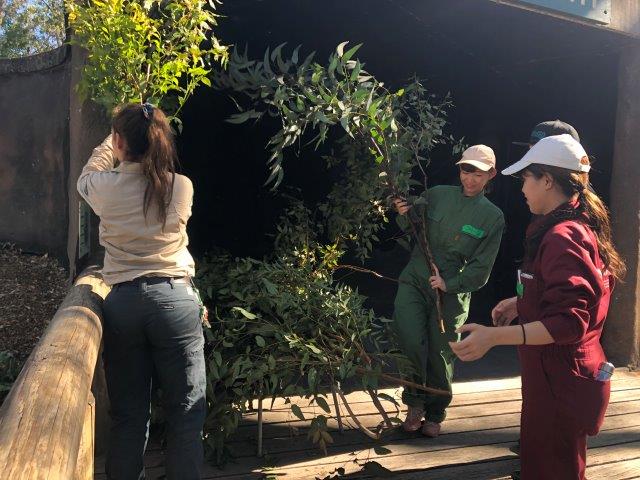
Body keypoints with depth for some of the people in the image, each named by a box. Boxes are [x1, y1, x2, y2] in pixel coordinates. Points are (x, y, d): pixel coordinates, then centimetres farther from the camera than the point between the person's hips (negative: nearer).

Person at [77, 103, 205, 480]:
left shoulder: (104, 187, -1)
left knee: (129, 415, 12)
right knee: (186, 413, 6)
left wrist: (112, 143, 39)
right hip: (175, 299, -1)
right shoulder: (183, 187, -2)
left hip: (123, 303, 1)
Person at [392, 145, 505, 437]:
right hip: (415, 279, 1)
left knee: (440, 355, 6)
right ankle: (415, 401, 5)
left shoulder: (492, 217, 0)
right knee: (409, 337, -20)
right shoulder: (436, 195, 3)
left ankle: (435, 414, 31)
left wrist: (449, 284, -15)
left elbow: (482, 268, -1)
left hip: (452, 291, -1)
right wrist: (405, 215, -10)